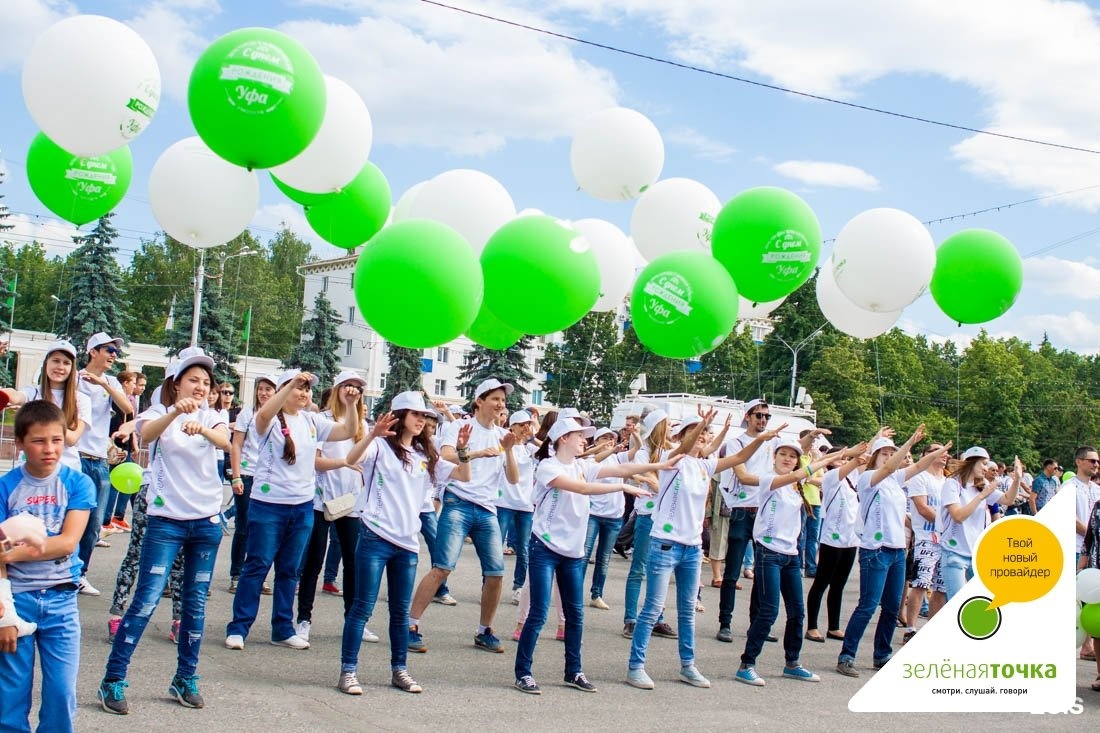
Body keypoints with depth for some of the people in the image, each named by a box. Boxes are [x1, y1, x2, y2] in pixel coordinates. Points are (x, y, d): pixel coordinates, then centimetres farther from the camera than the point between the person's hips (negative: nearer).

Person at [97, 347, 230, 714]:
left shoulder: (212, 418, 6)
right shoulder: (160, 412, -2)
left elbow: (224, 441, -18)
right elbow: (146, 433, -26)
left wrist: (201, 429, -41)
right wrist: (175, 412, -46)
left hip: (207, 521, 3)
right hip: (166, 520, -3)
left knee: (196, 603, 9)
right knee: (146, 600, -8)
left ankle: (185, 679, 20)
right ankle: (113, 681, 1)